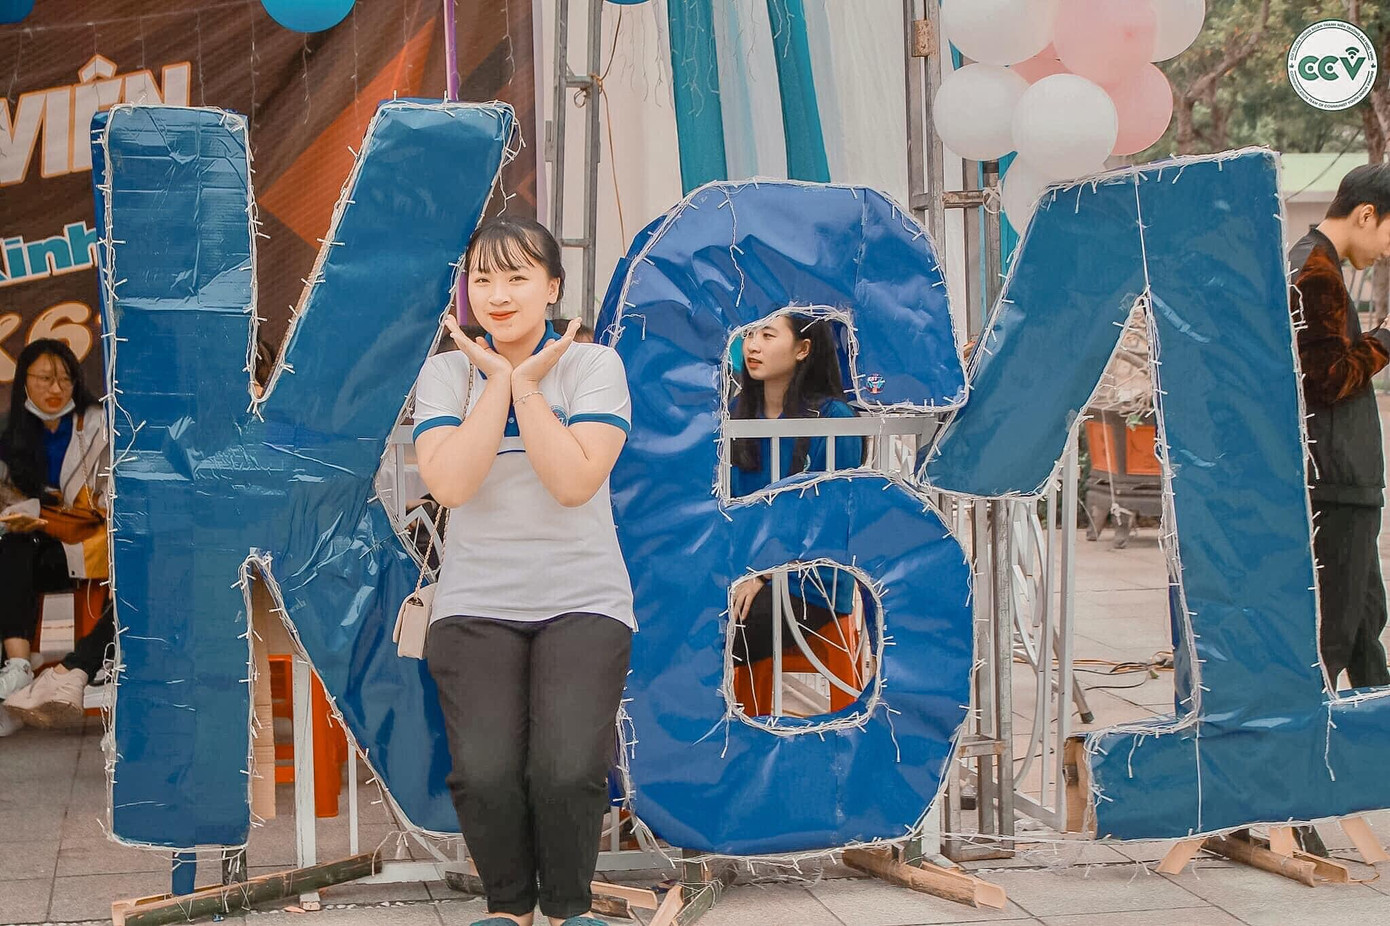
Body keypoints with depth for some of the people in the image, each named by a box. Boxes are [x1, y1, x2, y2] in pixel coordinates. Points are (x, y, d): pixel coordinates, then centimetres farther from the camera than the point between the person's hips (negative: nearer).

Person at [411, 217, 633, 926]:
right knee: (485, 775, -20)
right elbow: (449, 483, -13)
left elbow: (574, 481, -15)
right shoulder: (446, 372, 4)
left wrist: (526, 382, -11)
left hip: (582, 601, -1)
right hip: (476, 605, 1)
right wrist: (498, 381, -10)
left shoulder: (593, 366, -1)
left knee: (568, 772, -21)